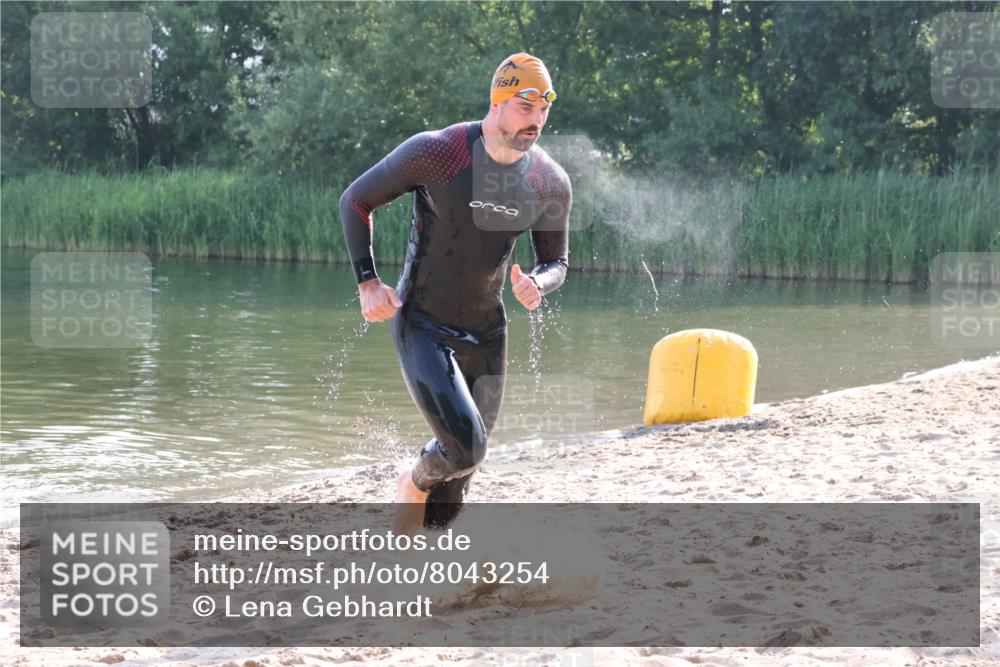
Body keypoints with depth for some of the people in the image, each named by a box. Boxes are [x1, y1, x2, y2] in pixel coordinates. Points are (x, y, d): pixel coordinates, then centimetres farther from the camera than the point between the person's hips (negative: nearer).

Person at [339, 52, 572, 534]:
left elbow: (556, 261, 10)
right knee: (465, 446, -22)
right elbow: (355, 201, -4)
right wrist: (367, 283, -12)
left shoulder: (551, 184, -4)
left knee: (452, 493, 9)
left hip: (486, 333, 5)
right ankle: (413, 484, 13)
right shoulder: (435, 152, -16)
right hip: (421, 326, -5)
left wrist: (538, 284, -14)